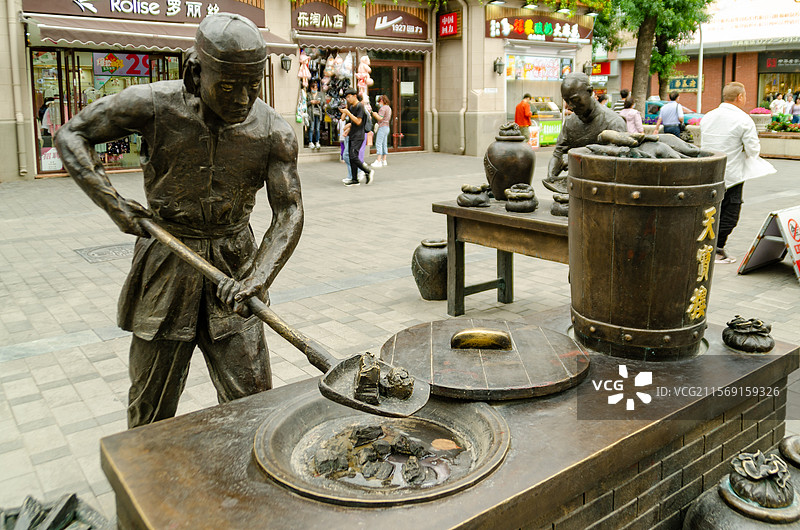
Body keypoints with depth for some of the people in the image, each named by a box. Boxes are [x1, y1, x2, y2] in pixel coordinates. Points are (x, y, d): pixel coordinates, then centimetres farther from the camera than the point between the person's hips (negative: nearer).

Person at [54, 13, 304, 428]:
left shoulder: (274, 132, -11)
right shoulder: (155, 104, -12)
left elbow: (289, 213, -12)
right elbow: (71, 135, 0)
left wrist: (256, 278, -28)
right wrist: (112, 202, -13)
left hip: (233, 266, 1)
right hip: (166, 263, 0)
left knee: (252, 401, 4)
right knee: (151, 407, 11)